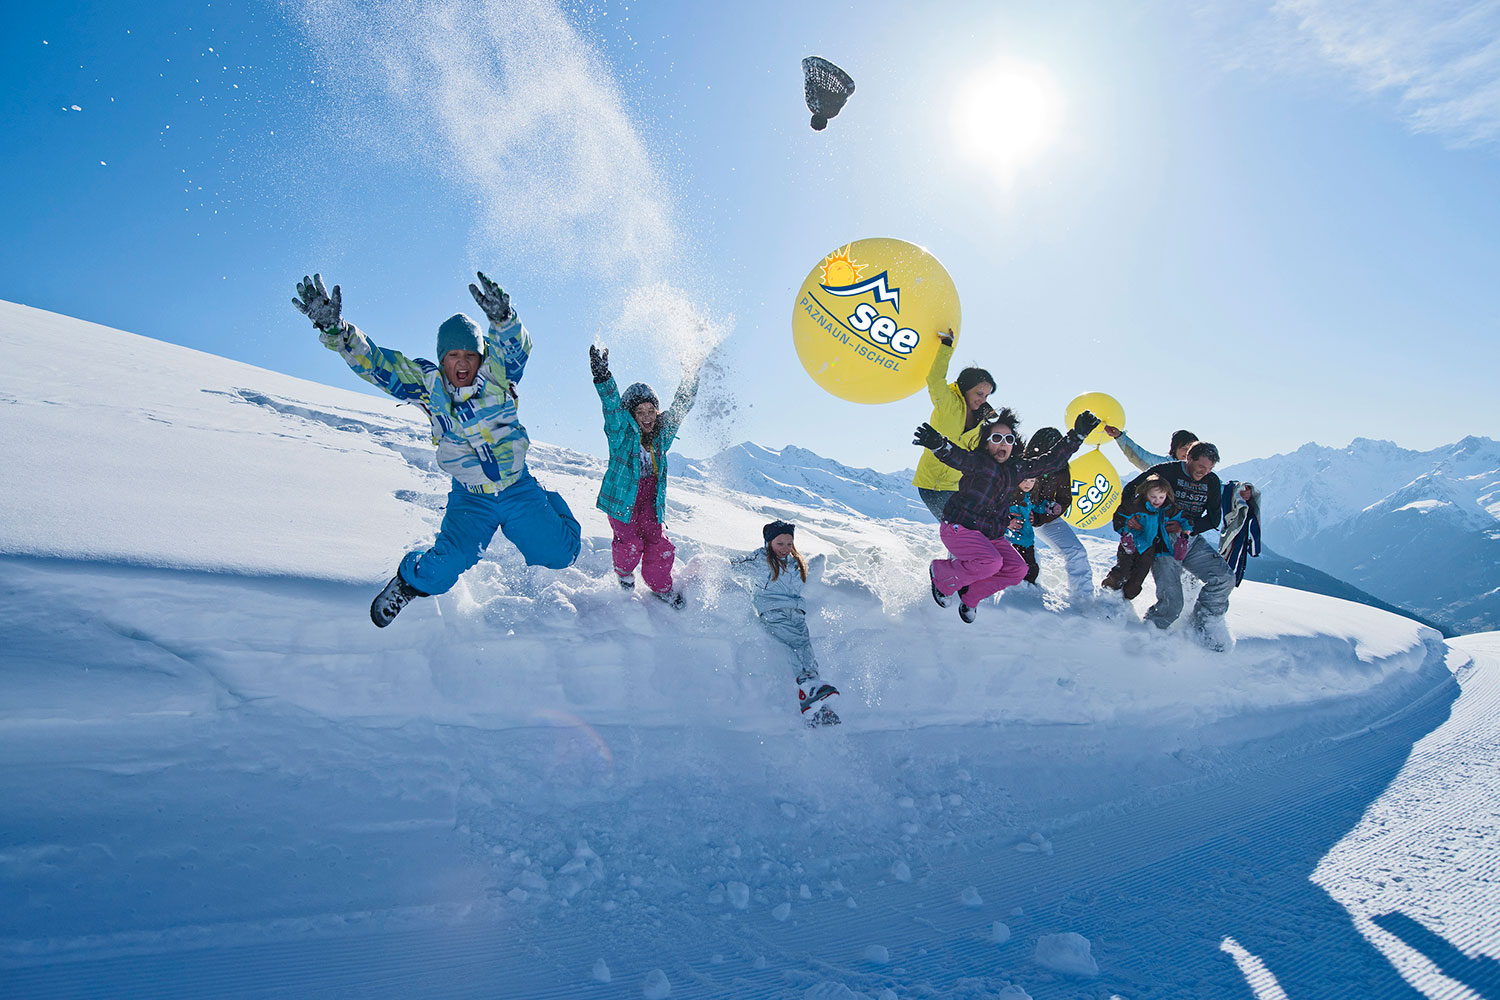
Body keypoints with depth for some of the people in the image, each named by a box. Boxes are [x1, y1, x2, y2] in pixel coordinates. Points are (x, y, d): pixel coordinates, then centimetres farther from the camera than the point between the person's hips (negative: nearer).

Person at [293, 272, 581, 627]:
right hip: (469, 498, 0)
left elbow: (515, 345, -34)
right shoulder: (427, 383, -9)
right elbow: (373, 361, -12)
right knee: (448, 564, -23)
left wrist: (502, 317, -57)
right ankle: (410, 580, 12)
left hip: (519, 490, 0)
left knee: (562, 553, 1)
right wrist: (334, 329, -29)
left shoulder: (496, 374, -13)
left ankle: (549, 509, 36)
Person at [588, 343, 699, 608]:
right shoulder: (621, 433, -10)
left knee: (659, 544, -2)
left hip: (650, 502, 4)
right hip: (621, 499, -4)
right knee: (630, 543, -12)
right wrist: (602, 377, -43)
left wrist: (691, 377, 5)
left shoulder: (662, 434, 4)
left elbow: (680, 407, 10)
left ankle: (661, 586, 21)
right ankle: (624, 572, 22)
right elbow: (613, 406, -26)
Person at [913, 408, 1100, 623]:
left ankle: (970, 595, 10)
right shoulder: (977, 462, -12)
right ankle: (941, 575, -2)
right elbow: (958, 457, -34)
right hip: (959, 527, -7)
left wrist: (1078, 435, 10)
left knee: (1017, 569, -8)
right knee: (991, 562, -28)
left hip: (991, 535, 7)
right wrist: (938, 444, -57)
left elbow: (1053, 460, 15)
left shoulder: (1017, 469, 9)